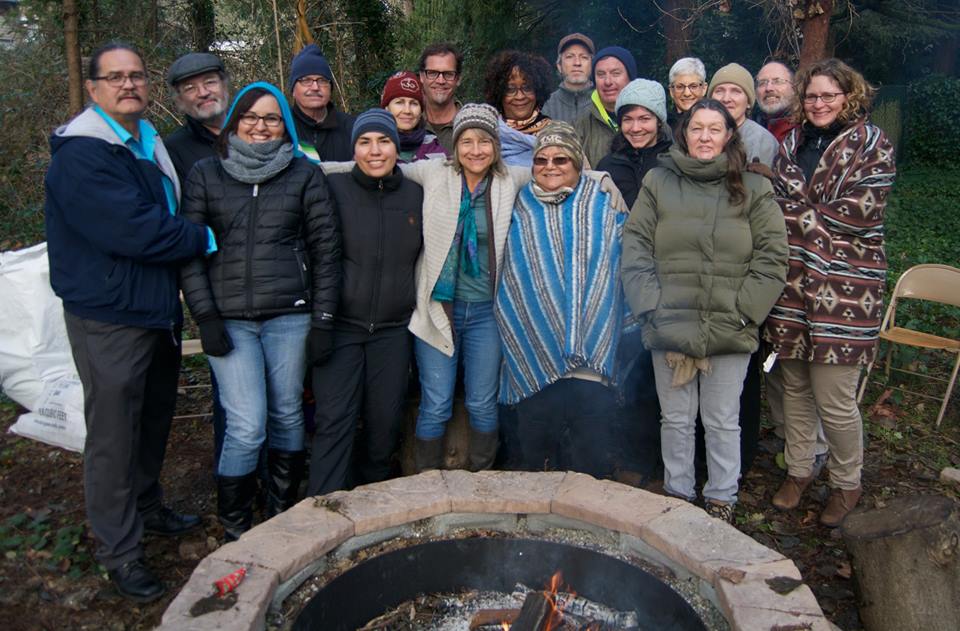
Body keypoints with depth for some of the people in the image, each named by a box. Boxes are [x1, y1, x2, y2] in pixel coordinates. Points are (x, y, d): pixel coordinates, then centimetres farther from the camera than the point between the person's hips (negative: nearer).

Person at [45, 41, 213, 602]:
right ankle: (120, 551, 17)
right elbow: (136, 231, -25)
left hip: (159, 309, 8)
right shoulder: (81, 155, -17)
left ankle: (147, 508, 40)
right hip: (110, 318, -8)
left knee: (155, 418, 20)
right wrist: (205, 239, -13)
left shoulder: (152, 145, 12)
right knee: (115, 435, 2)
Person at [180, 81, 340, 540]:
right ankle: (234, 528, 15)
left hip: (289, 315, 1)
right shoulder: (205, 174, 6)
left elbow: (325, 248, 3)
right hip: (229, 318, 0)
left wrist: (322, 319, -2)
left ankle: (283, 511, 30)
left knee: (287, 415, 10)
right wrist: (205, 317, -5)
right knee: (246, 426, -5)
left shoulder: (305, 174, 5)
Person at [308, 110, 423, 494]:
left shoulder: (415, 195, 5)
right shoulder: (334, 188, -5)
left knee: (386, 419, 10)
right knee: (335, 419, -5)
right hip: (341, 324, -3)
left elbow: (425, 256, 16)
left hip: (393, 328, 3)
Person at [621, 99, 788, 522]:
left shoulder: (753, 189, 4)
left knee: (723, 422, 11)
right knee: (676, 419, 13)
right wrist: (651, 305, -9)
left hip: (730, 331, 0)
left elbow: (772, 257, 0)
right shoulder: (658, 183, 4)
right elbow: (635, 247, 0)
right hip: (670, 327, 1)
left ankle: (721, 499, 29)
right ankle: (677, 494, 31)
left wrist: (743, 310, -8)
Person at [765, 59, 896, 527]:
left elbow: (855, 216, -14)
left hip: (843, 290, -5)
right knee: (794, 387, 15)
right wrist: (817, 215, -6)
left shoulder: (872, 146, -4)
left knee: (834, 399, 0)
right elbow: (776, 205, 11)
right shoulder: (792, 142, 12)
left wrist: (795, 204, -8)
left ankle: (847, 483, 24)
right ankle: (799, 469, 33)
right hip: (792, 287, 5)